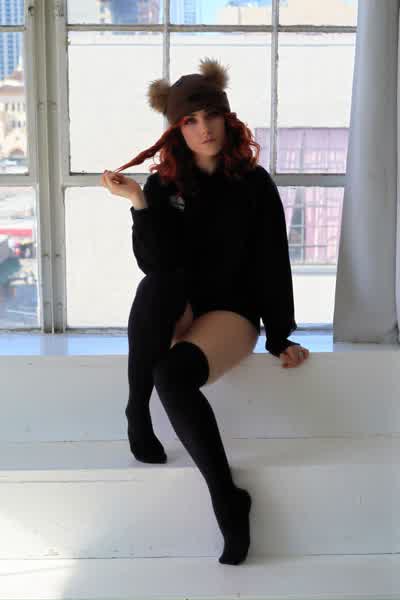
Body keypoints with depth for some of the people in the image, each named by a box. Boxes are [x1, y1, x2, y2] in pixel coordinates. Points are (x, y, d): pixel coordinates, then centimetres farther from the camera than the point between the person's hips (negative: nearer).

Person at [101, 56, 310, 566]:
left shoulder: (254, 185, -1)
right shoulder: (163, 185, 0)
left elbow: (272, 265, -1)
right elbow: (155, 263, -12)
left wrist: (280, 338, -3)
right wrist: (139, 203, -25)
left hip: (232, 311, -2)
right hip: (176, 311, 2)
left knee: (173, 375, -34)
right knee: (157, 286, -36)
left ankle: (226, 498, -20)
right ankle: (137, 411, -22)